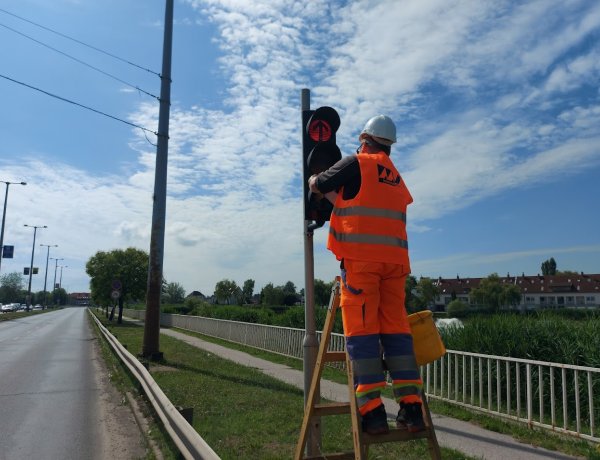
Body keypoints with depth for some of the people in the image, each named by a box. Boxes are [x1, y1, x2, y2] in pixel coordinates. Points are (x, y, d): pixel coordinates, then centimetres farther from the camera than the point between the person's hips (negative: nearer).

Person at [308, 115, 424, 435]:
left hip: (360, 257, -6)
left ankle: (372, 410, -8)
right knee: (395, 328, 6)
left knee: (362, 329, -5)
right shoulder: (397, 177, 23)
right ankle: (411, 407, 4)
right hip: (394, 258, 6)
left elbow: (317, 186, 11)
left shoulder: (355, 164, 3)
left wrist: (313, 178, 33)